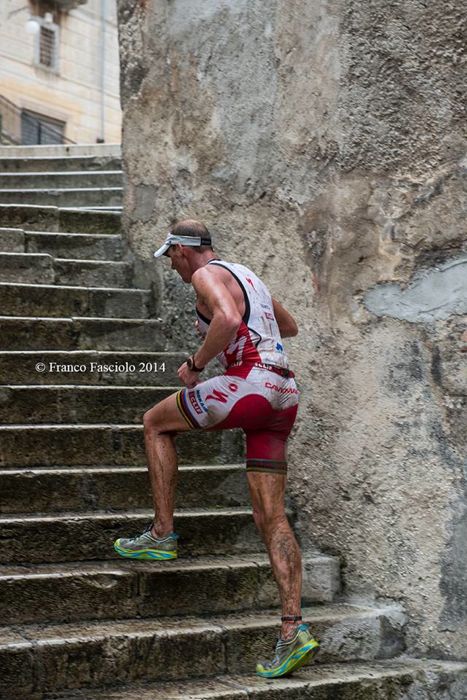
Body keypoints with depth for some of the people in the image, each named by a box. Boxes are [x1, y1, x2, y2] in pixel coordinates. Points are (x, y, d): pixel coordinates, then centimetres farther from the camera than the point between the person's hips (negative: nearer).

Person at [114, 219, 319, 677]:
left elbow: (227, 320, -22)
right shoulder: (246, 275, 27)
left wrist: (196, 363, -10)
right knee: (270, 516, 4)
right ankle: (293, 631, -4)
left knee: (155, 423, 16)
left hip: (248, 383, -8)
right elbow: (289, 327, 40)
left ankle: (162, 534, 12)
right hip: (284, 392, 8)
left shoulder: (207, 275, 0)